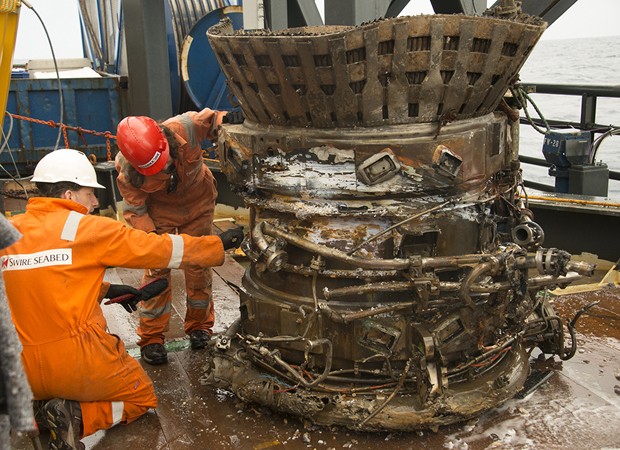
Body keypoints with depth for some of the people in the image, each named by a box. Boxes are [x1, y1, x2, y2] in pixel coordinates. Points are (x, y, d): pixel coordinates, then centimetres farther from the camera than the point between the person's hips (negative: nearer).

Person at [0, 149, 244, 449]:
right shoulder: (85, 227, -11)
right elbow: (159, 249, -6)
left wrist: (103, 290, 19)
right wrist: (220, 245, 5)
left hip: (25, 371, 6)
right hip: (77, 360, -6)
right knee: (143, 398, 19)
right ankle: (78, 418, -6)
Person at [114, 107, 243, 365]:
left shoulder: (185, 128, -34)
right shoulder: (127, 172, -31)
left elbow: (209, 119, -15)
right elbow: (134, 210, -17)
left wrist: (226, 118, -37)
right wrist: (151, 236, -30)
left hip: (198, 201, 1)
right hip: (160, 211, -1)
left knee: (199, 266, 8)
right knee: (157, 269, -3)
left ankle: (199, 326, 28)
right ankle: (151, 338, 12)